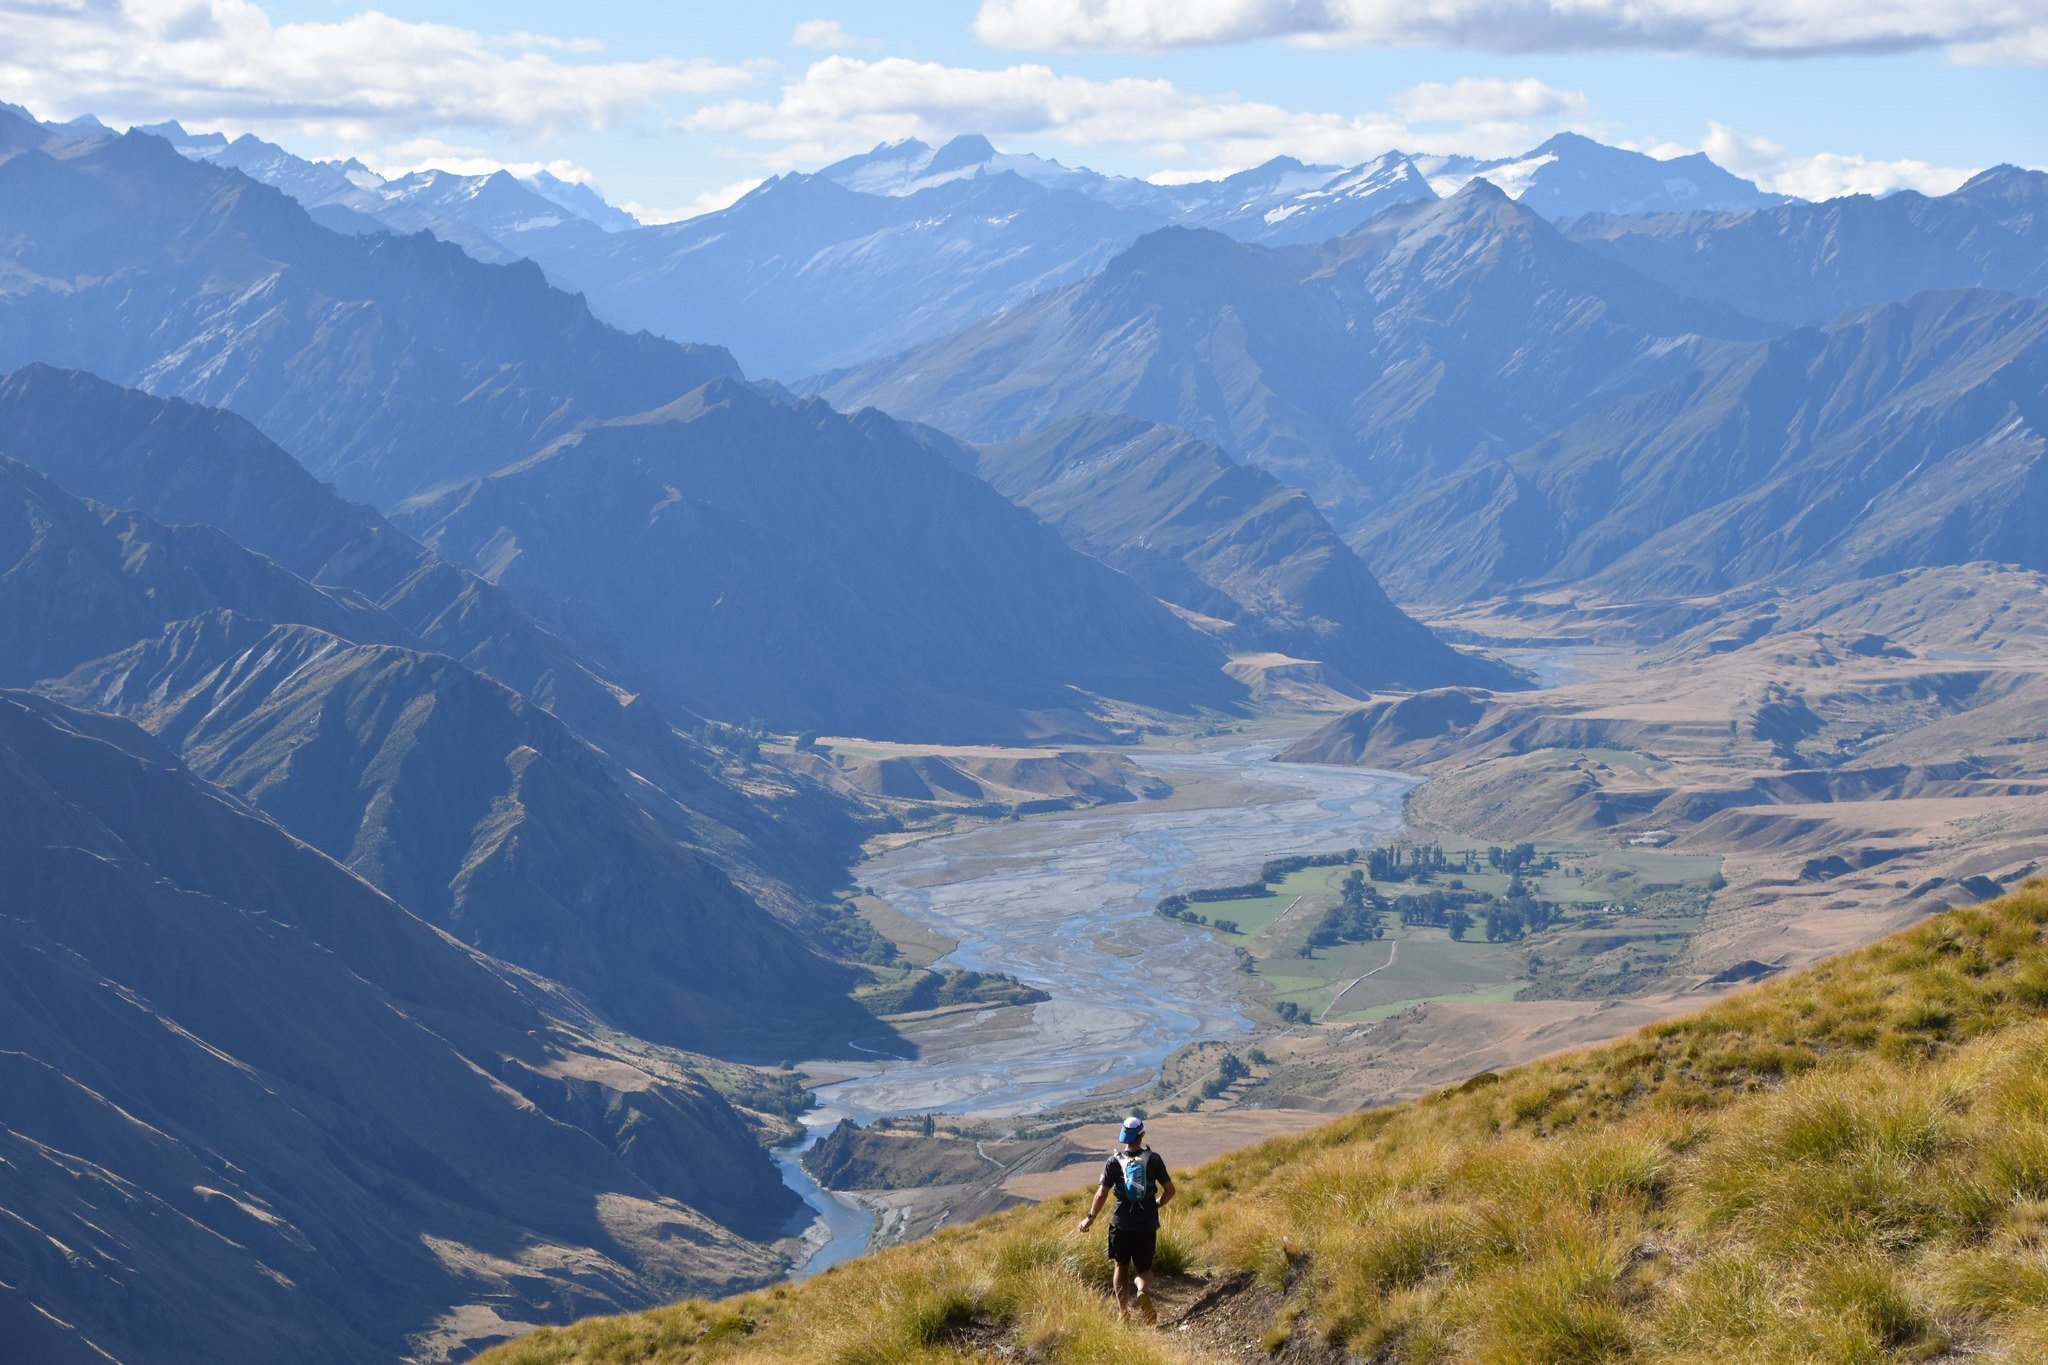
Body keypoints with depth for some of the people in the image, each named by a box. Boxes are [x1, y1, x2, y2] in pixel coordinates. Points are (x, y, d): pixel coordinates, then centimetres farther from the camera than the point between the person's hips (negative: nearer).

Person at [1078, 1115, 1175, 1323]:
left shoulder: (1114, 1161, -6)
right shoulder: (1153, 1159, -4)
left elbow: (1102, 1194, -7)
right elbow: (1169, 1190, -1)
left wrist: (1090, 1218, 6)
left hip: (1121, 1223, 0)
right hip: (1147, 1224, 0)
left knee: (1121, 1266, 18)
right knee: (1143, 1268, 12)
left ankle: (1123, 1311, 13)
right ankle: (1142, 1289, -21)